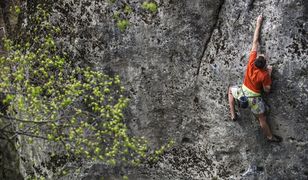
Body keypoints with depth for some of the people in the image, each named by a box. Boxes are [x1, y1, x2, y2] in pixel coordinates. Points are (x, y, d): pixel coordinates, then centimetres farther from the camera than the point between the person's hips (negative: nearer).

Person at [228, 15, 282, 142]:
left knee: (230, 90, 33)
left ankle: (233, 114, 28)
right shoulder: (264, 75, -26)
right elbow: (267, 90, -12)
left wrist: (258, 24, -8)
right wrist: (269, 74, -10)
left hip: (243, 92, 3)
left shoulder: (251, 61, -20)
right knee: (262, 119, 12)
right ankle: (270, 136, 26)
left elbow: (255, 42, -14)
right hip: (254, 98, -3)